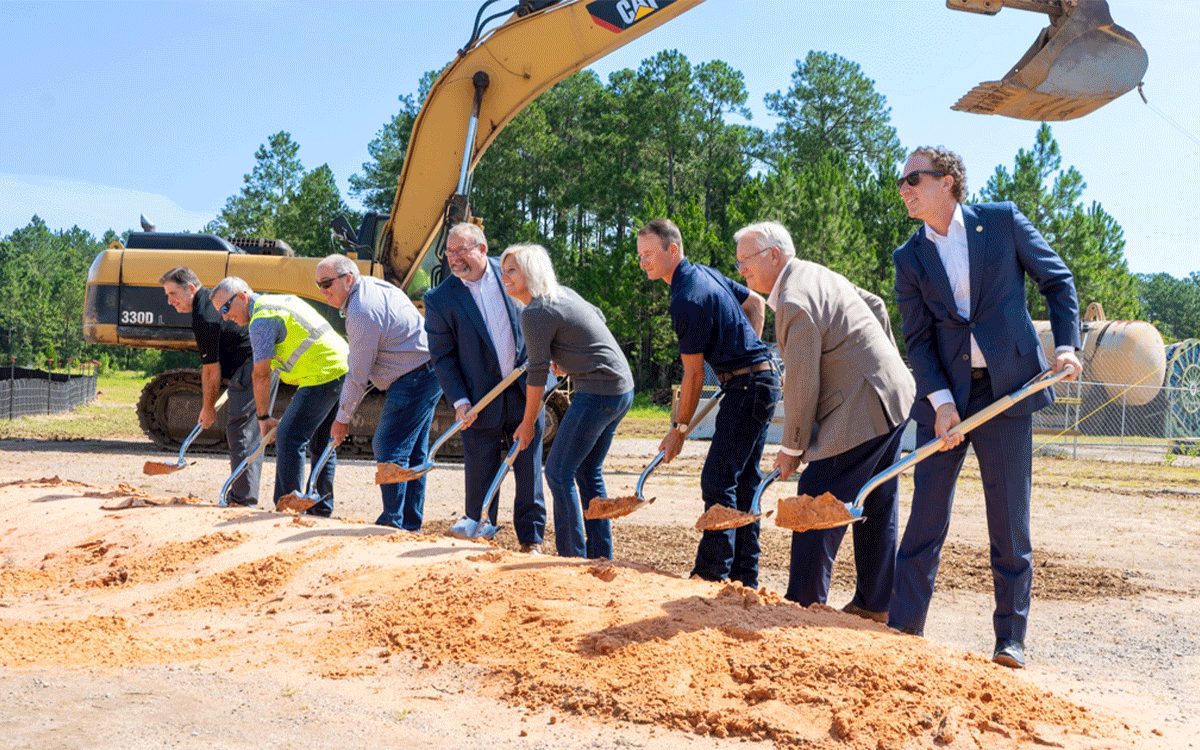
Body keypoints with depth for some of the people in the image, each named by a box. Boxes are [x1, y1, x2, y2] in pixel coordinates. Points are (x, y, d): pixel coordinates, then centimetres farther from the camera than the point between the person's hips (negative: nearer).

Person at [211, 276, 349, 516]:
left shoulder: (262, 320, -10)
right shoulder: (282, 300, 20)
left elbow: (261, 375, -8)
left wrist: (263, 417, 0)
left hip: (323, 375, -10)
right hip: (343, 367, 10)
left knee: (288, 438, -8)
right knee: (321, 444, 17)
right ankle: (322, 508, 23)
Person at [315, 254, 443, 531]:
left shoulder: (362, 313, -21)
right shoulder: (371, 284, 10)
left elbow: (358, 375, -17)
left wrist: (342, 418, -7)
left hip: (414, 381, -11)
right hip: (429, 373, 11)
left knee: (390, 450, -9)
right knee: (412, 452, 14)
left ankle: (393, 523, -5)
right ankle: (411, 524, 20)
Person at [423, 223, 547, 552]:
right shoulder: (439, 299, -5)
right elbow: (442, 356, -4)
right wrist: (459, 401, -13)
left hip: (526, 391, 2)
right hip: (481, 402, -1)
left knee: (529, 469, 6)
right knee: (480, 476, 6)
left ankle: (532, 539, 17)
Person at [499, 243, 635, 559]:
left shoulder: (535, 314, -15)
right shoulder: (564, 292, 12)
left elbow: (538, 374, -11)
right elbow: (598, 317, 29)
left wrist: (527, 424, 0)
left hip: (597, 391, -10)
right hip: (622, 388, 10)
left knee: (559, 471, -3)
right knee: (587, 472, 17)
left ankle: (573, 556, -1)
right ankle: (601, 556, 22)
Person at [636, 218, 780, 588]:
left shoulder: (687, 299, -19)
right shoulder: (705, 273, 11)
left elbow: (694, 375, -15)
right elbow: (756, 303, 24)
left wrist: (679, 428, -6)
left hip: (747, 387, -10)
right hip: (762, 380, 10)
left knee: (718, 481, -9)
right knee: (743, 481, 12)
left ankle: (712, 574, -7)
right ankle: (744, 577, 17)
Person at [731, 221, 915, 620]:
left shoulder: (794, 303, -20)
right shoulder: (816, 273, 12)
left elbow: (801, 385, -18)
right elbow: (876, 307, 24)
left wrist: (792, 447, -7)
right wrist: (883, 360, 32)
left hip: (861, 413, -11)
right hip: (894, 397, 11)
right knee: (878, 508, 16)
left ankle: (803, 606, -1)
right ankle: (875, 604, 25)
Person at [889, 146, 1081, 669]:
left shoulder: (1002, 221, 3)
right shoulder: (910, 258, 6)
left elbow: (1057, 279, 8)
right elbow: (918, 338, 0)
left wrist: (1066, 343, -5)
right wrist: (941, 401, -12)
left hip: (1007, 388, -1)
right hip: (943, 395, 1)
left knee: (1010, 521, 3)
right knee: (925, 517, 2)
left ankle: (1010, 639, 13)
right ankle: (903, 629, 9)